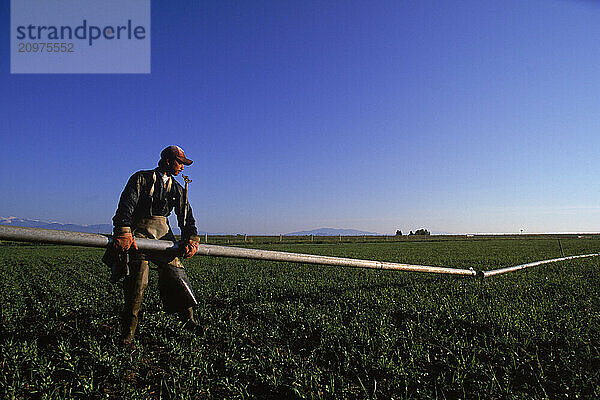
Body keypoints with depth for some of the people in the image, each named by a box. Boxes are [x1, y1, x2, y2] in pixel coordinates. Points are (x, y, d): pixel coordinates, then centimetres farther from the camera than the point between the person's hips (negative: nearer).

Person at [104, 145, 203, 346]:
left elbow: (186, 217, 11)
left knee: (176, 275, -2)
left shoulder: (177, 189, 17)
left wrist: (191, 238, -7)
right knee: (137, 281, -9)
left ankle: (188, 320, 10)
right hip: (139, 232, -4)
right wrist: (123, 232, -30)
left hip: (164, 235, 4)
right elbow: (126, 205, -13)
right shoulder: (141, 178, 1)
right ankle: (128, 331, 4)